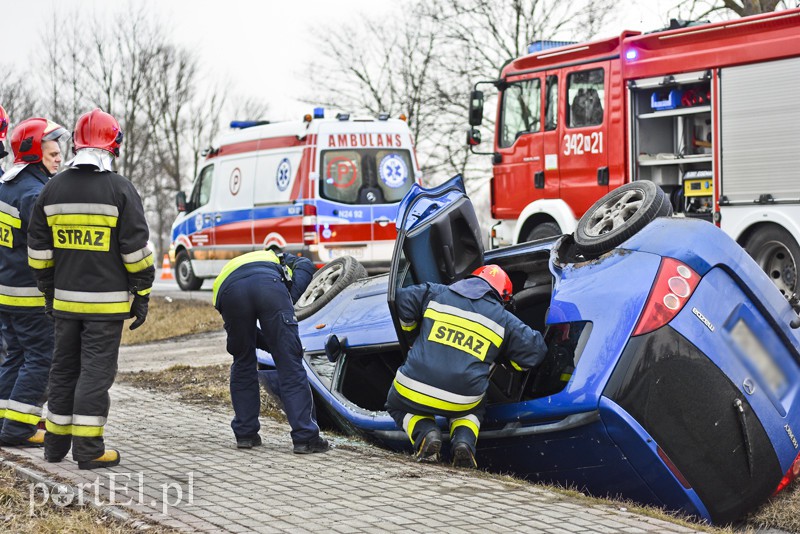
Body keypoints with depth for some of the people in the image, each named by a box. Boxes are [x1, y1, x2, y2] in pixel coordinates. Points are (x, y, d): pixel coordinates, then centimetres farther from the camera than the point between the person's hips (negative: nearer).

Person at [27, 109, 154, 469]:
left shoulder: (53, 189, 6)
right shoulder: (119, 189, -8)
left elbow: (38, 249, 10)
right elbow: (136, 249, -9)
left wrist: (48, 291, 19)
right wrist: (141, 296, -1)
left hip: (66, 299, 5)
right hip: (106, 301, -5)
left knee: (64, 368, 15)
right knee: (97, 371, -1)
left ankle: (56, 443, 23)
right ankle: (88, 449, 0)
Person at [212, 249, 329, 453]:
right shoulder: (278, 259, 44)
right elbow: (305, 265, 20)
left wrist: (274, 347, 34)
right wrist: (288, 302, 15)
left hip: (229, 291, 2)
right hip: (270, 285, -2)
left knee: (242, 364, 23)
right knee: (290, 366, 4)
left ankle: (245, 433, 28)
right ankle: (305, 438, 2)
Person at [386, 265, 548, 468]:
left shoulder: (435, 293, 10)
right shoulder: (504, 320, 10)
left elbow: (403, 300, 7)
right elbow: (535, 348, 11)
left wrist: (414, 337, 23)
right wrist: (509, 363, 31)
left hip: (412, 391, -1)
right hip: (461, 403, 1)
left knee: (397, 405, 33)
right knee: (474, 410, 37)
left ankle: (425, 433, -1)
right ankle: (464, 440, 1)